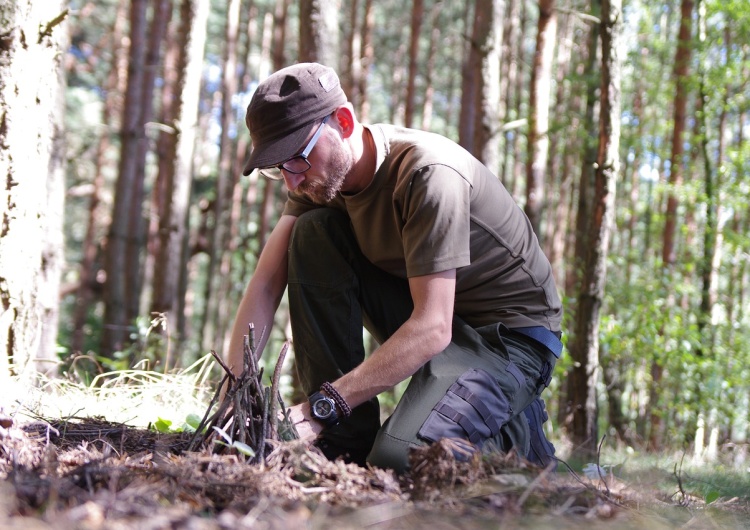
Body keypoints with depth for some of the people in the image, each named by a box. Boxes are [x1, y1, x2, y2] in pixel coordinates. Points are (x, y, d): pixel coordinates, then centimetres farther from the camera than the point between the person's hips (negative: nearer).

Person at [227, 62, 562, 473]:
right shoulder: (321, 171, -6)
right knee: (311, 234, -13)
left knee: (397, 458, -30)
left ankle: (518, 430, 2)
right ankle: (348, 436, -9)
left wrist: (320, 408, -36)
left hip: (513, 333, -7)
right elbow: (265, 285, -9)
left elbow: (432, 330, -33)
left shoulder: (430, 174, -29)